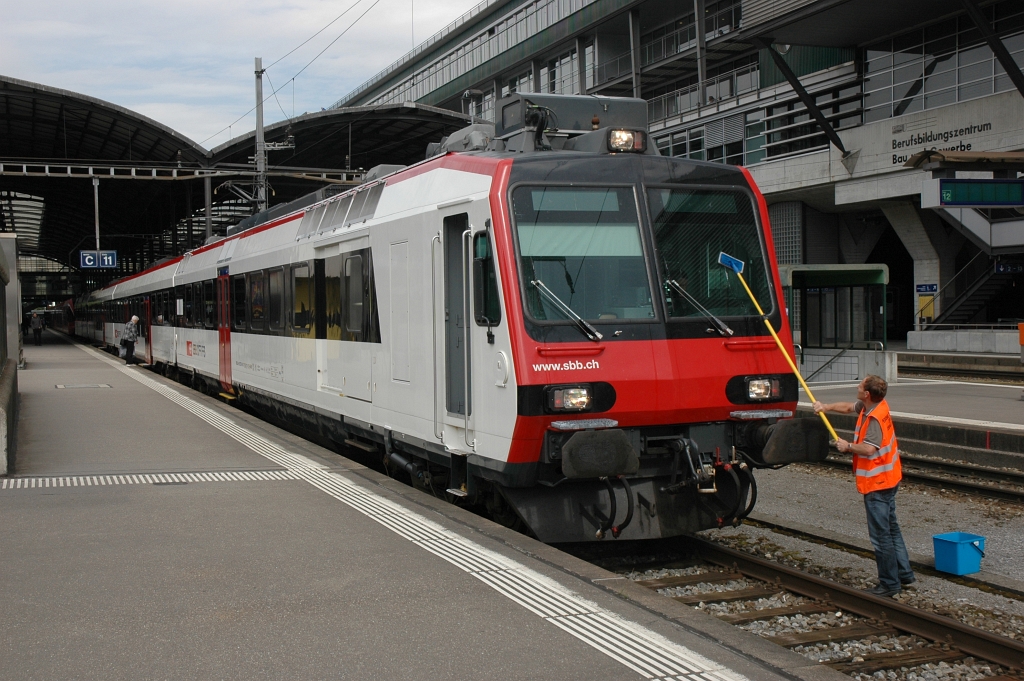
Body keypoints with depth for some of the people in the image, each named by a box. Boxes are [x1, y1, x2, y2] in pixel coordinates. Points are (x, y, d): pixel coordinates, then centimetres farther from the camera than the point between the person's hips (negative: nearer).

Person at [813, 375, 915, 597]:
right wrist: (826, 407, 11)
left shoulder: (874, 418, -25)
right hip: (887, 479, 11)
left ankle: (890, 583, 4)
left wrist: (848, 446, -21)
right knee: (891, 529, 19)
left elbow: (869, 448, -38)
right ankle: (905, 574, 28)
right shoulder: (873, 406, 4)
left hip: (877, 483, -11)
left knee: (881, 534, -3)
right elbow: (848, 407, 22)